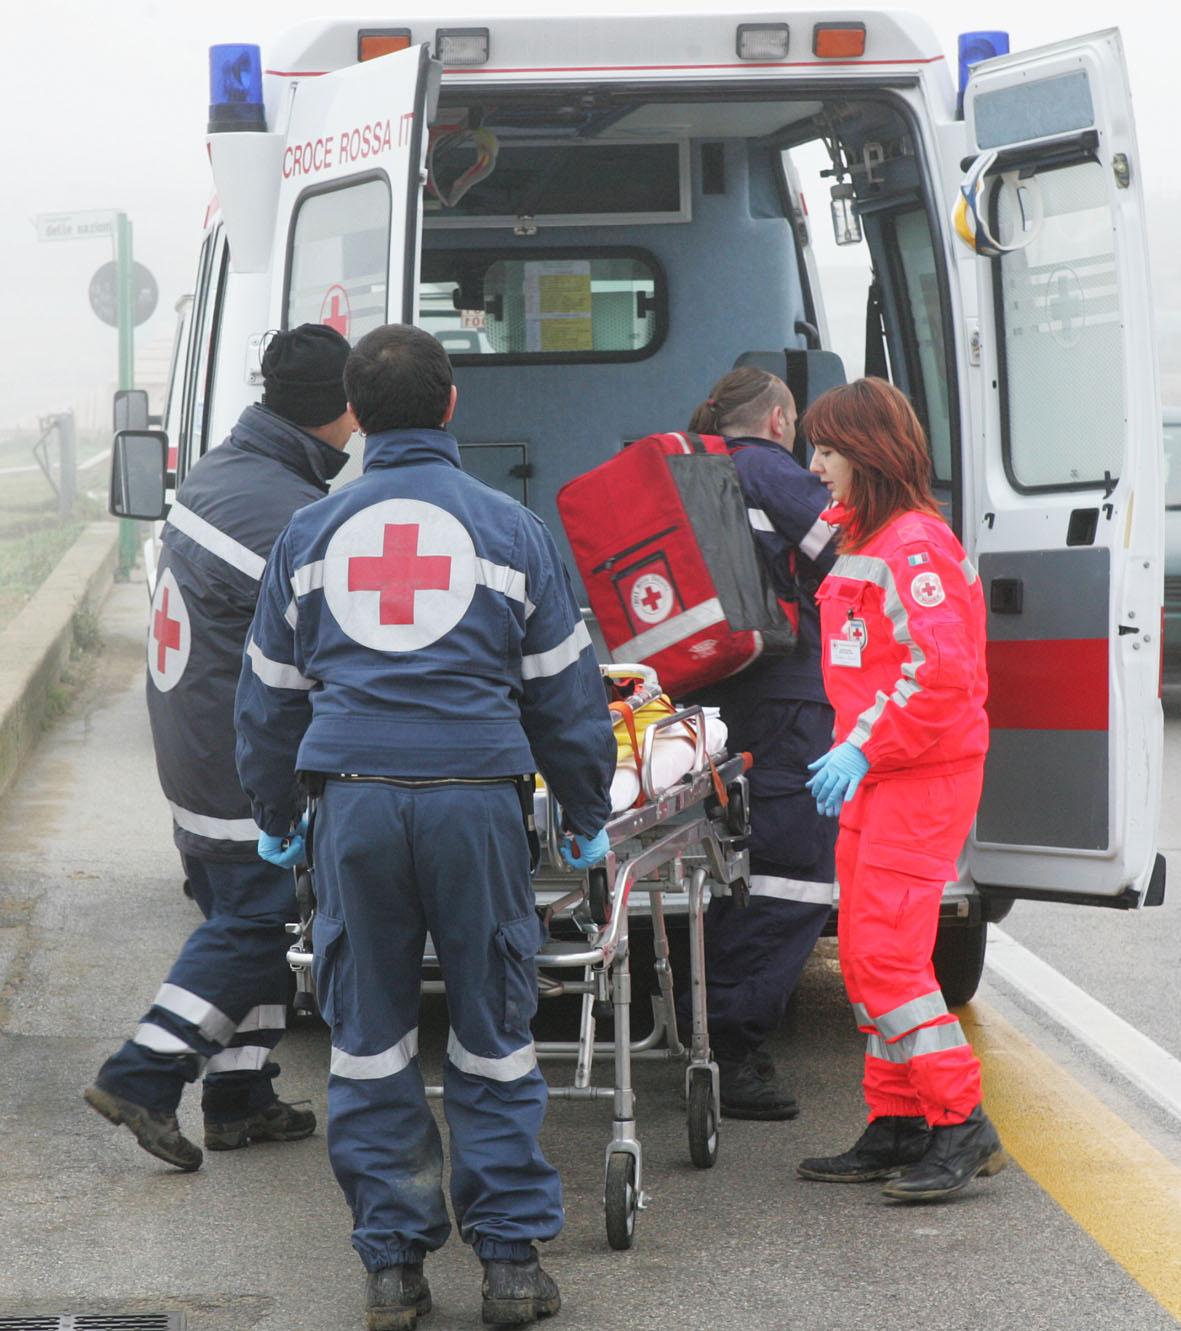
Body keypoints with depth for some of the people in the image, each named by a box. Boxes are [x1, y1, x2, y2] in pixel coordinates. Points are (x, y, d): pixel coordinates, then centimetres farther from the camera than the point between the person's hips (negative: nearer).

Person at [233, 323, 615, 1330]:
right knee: (493, 1035, 6)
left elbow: (269, 696, 16)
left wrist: (276, 818, 28)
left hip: (354, 799, 1)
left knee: (369, 1040, 8)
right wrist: (589, 816, 20)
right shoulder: (511, 530, 5)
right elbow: (566, 691, 9)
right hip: (477, 795, -1)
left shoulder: (312, 535, 10)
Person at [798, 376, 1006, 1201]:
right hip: (876, 775, 10)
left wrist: (863, 750, -21)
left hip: (923, 775, -10)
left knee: (886, 950, -13)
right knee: (866, 954, 10)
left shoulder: (913, 546, -15)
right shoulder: (860, 540, 15)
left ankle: (961, 1126, -10)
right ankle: (898, 1127, 15)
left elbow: (940, 670, -22)